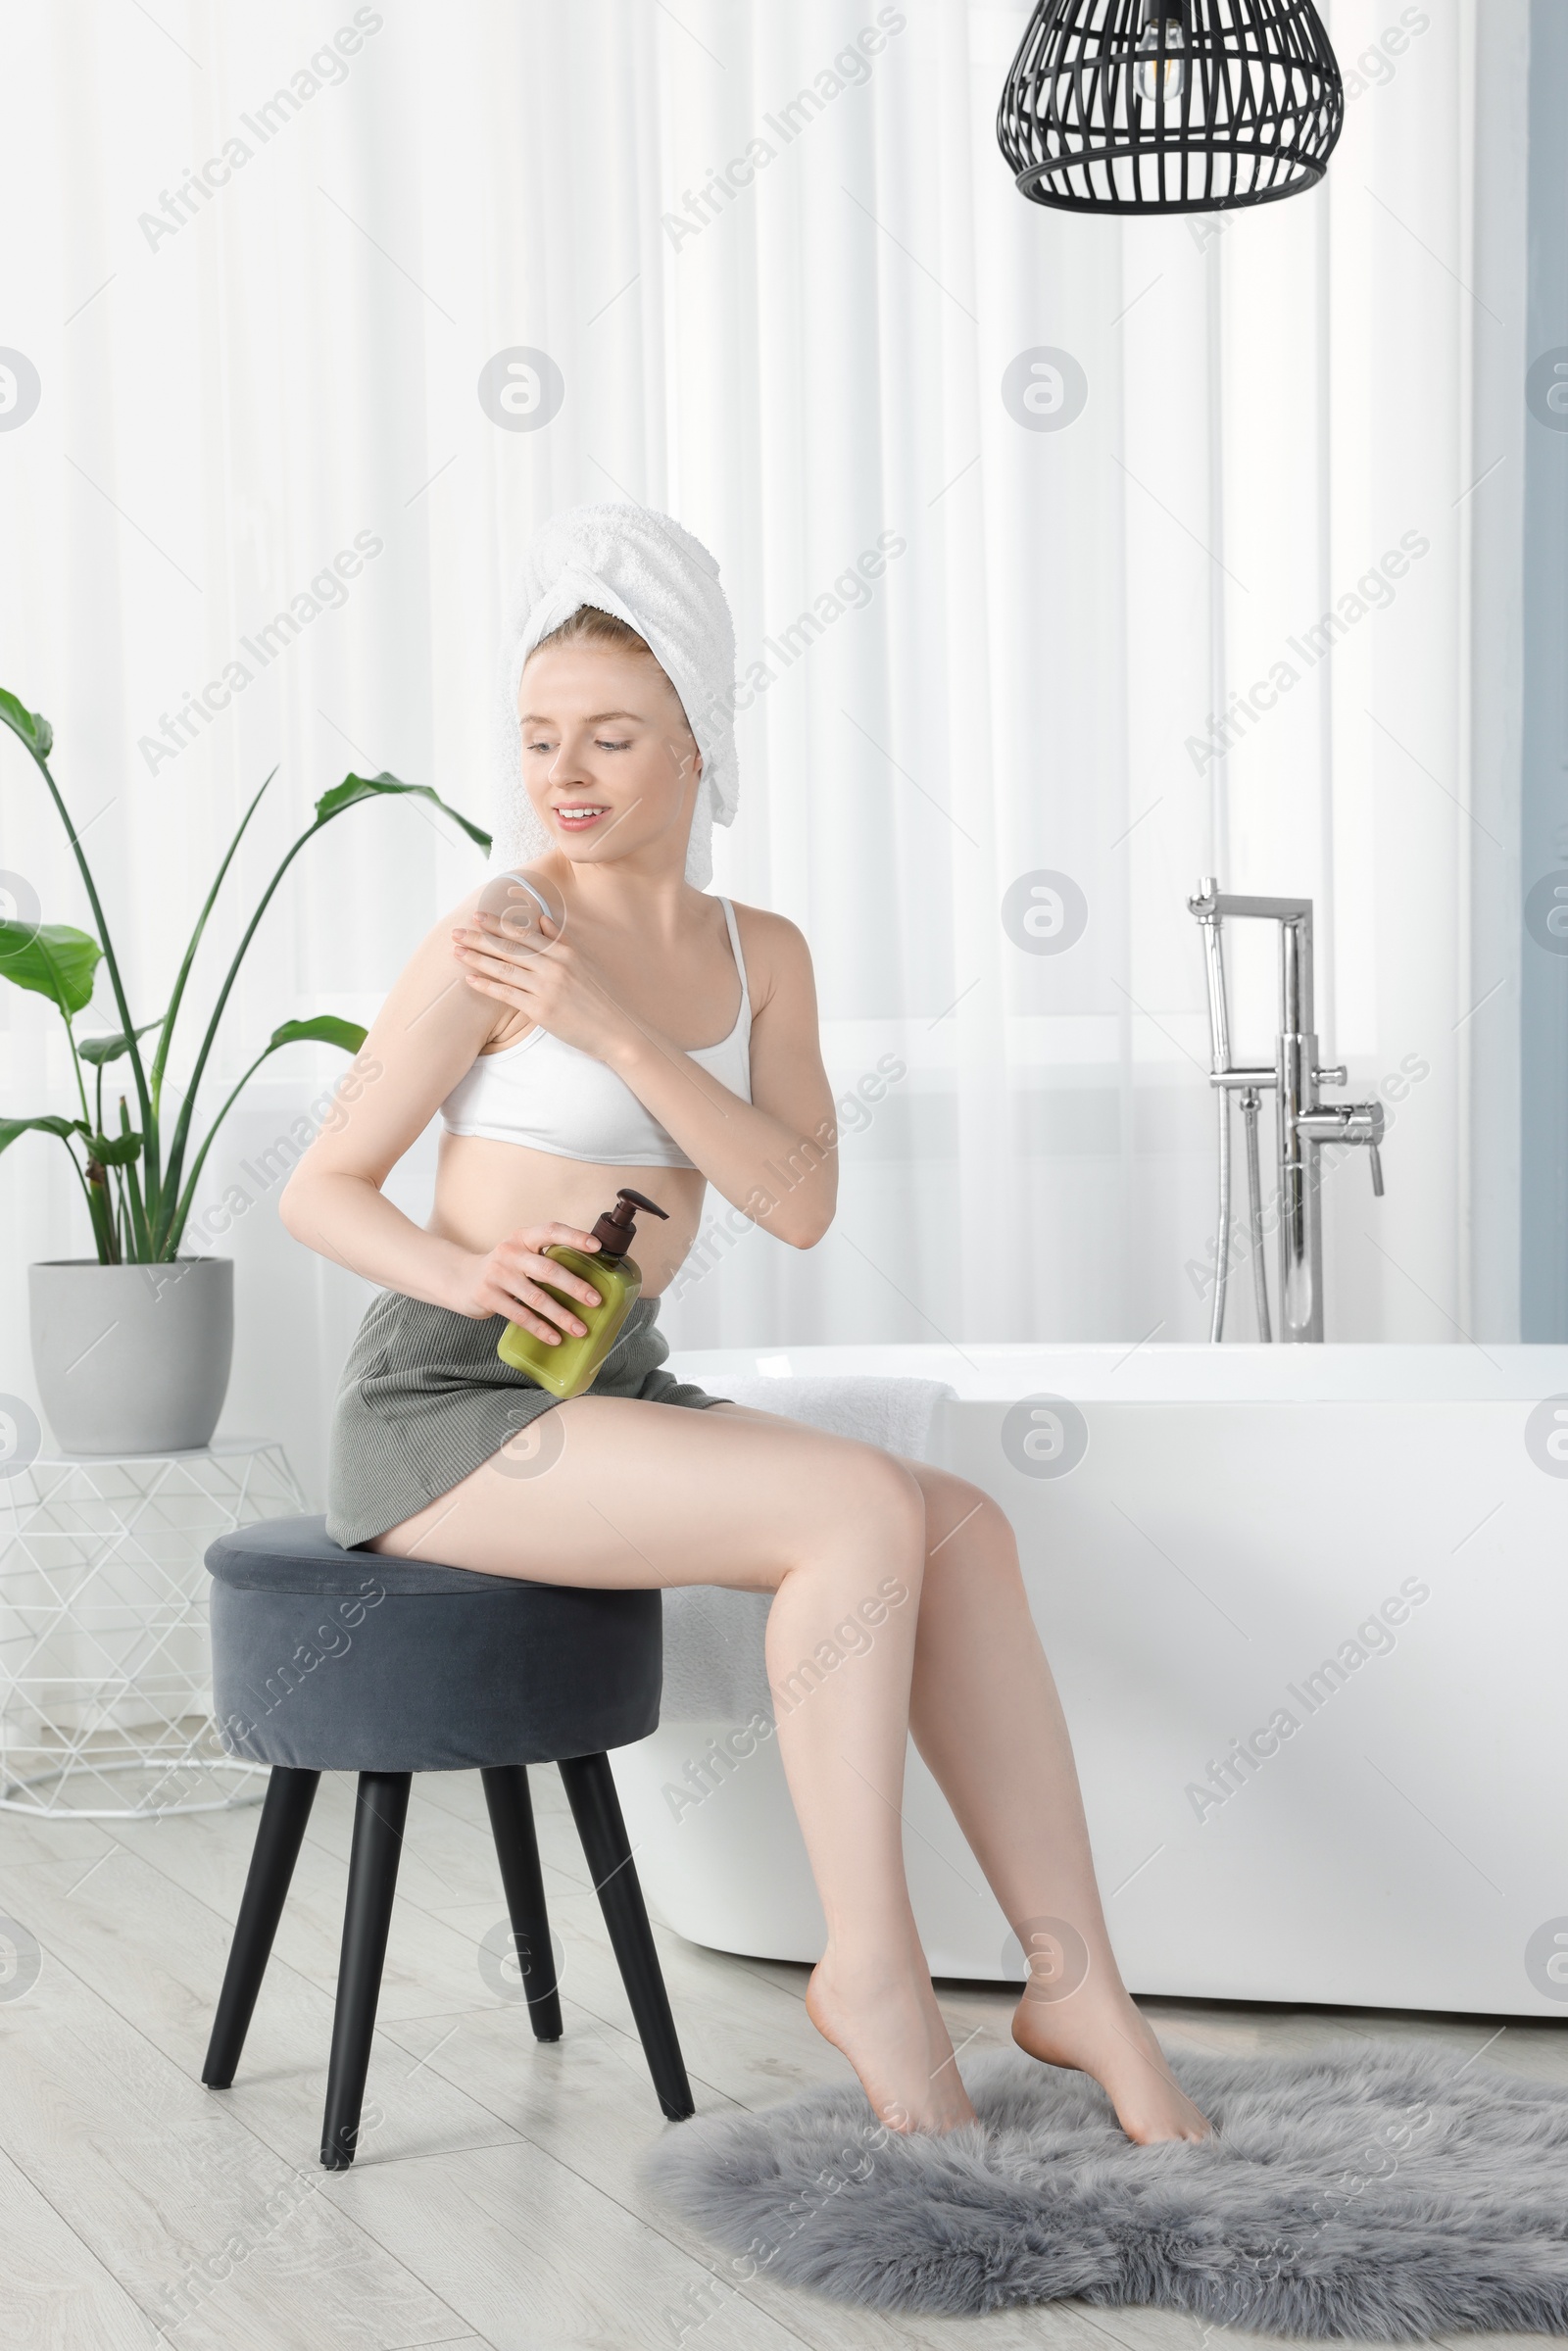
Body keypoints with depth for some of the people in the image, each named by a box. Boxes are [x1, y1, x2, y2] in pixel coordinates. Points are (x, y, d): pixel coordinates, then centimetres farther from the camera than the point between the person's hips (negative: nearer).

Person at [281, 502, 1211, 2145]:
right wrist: (466, 1272, -26)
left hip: (607, 1401, 6)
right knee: (864, 1510, -25)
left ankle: (1075, 1987, -12)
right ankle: (871, 1968, -13)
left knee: (963, 1530, -14)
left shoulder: (759, 956, 7)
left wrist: (616, 1035, -18)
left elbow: (803, 1205, -7)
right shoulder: (487, 941, -11)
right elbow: (321, 1190, -6)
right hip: (441, 1411, -6)